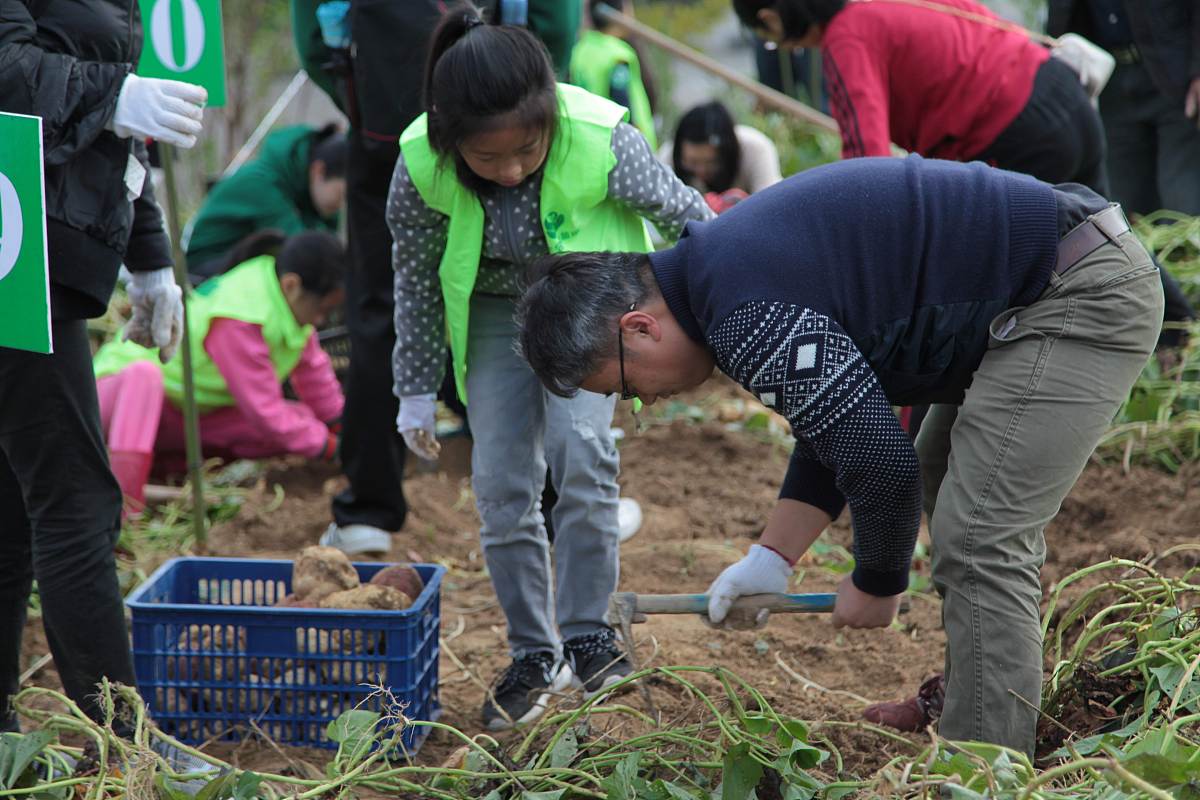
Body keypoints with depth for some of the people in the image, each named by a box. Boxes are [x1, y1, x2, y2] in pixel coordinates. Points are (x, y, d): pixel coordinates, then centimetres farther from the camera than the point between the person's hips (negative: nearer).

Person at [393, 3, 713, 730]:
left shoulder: (600, 140, -34)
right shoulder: (422, 164, -28)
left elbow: (682, 210, -13)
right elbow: (416, 276, -9)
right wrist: (418, 390, 0)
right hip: (494, 311, 2)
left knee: (581, 447, -23)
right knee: (502, 481, -4)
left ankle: (587, 633, -10)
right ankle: (535, 657, 11)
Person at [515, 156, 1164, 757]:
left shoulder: (747, 315, -22)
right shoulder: (723, 265, 11)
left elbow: (881, 461, -21)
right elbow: (838, 421, 18)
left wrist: (877, 584, -2)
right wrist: (771, 559, 13)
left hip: (1084, 295, -11)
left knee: (980, 543, -12)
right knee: (946, 484, 23)